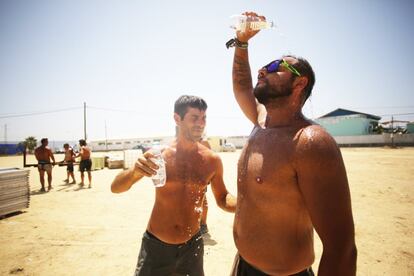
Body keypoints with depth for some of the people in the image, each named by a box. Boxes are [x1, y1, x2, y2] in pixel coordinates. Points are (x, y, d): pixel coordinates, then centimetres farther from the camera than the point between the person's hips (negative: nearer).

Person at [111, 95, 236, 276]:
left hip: (192, 246, 1)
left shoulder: (212, 160, -10)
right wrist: (134, 172, -32)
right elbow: (115, 188, -10)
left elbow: (222, 198, 3)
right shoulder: (157, 155, -13)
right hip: (155, 245, -1)